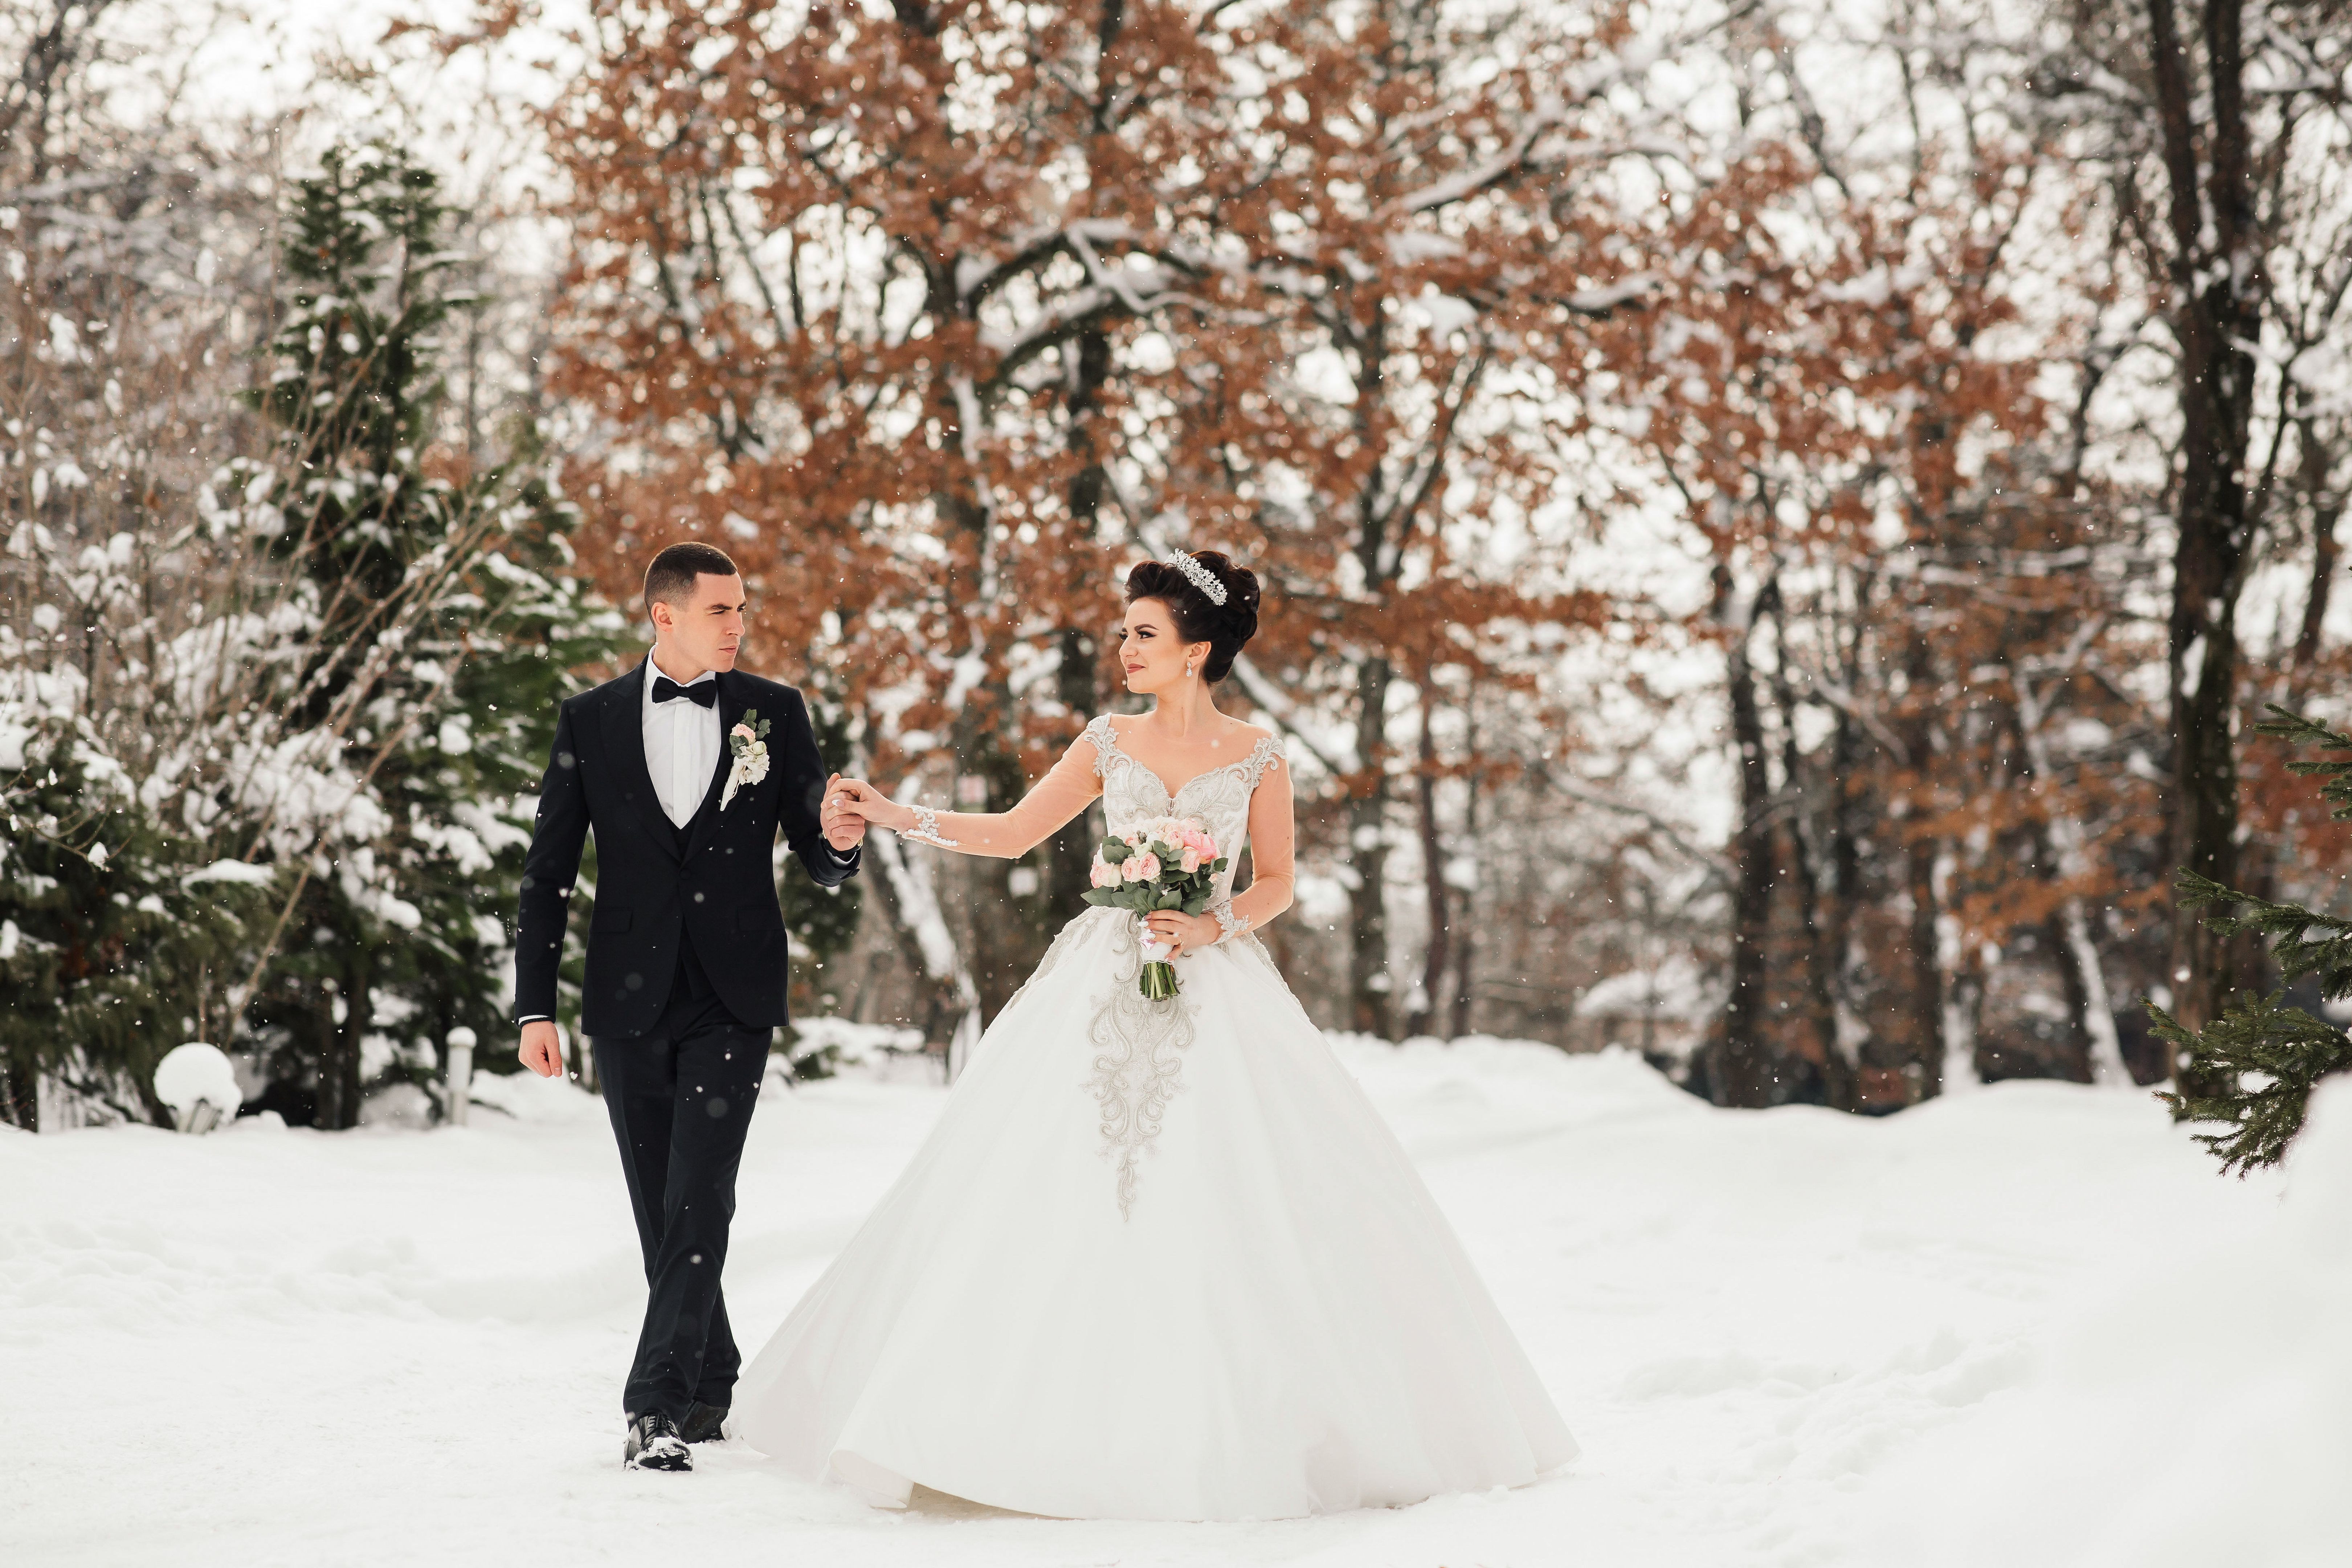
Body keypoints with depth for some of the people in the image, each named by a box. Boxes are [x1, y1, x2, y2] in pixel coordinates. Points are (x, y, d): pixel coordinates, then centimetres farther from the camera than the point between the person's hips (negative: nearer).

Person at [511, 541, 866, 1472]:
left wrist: (839, 840, -18)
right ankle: (710, 1387, 25)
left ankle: (656, 1407, -11)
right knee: (661, 1213, 9)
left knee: (698, 1204, -12)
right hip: (630, 1004, 1)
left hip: (732, 1001, -1)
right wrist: (535, 1007, -1)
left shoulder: (775, 713, 3)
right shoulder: (590, 722, 3)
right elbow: (548, 876, 5)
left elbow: (817, 861, 7)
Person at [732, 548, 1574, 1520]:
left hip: (1215, 994, -2)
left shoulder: (1257, 757, 1)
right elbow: (1012, 833, 10)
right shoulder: (1110, 744, 7)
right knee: (1075, 1197, -5)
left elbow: (1276, 883, 6)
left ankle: (1234, 1428, 5)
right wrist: (894, 816, 2)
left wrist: (1213, 927, -12)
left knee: (1236, 1205, -7)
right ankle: (1075, 1421, 2)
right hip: (1106, 991, 2)